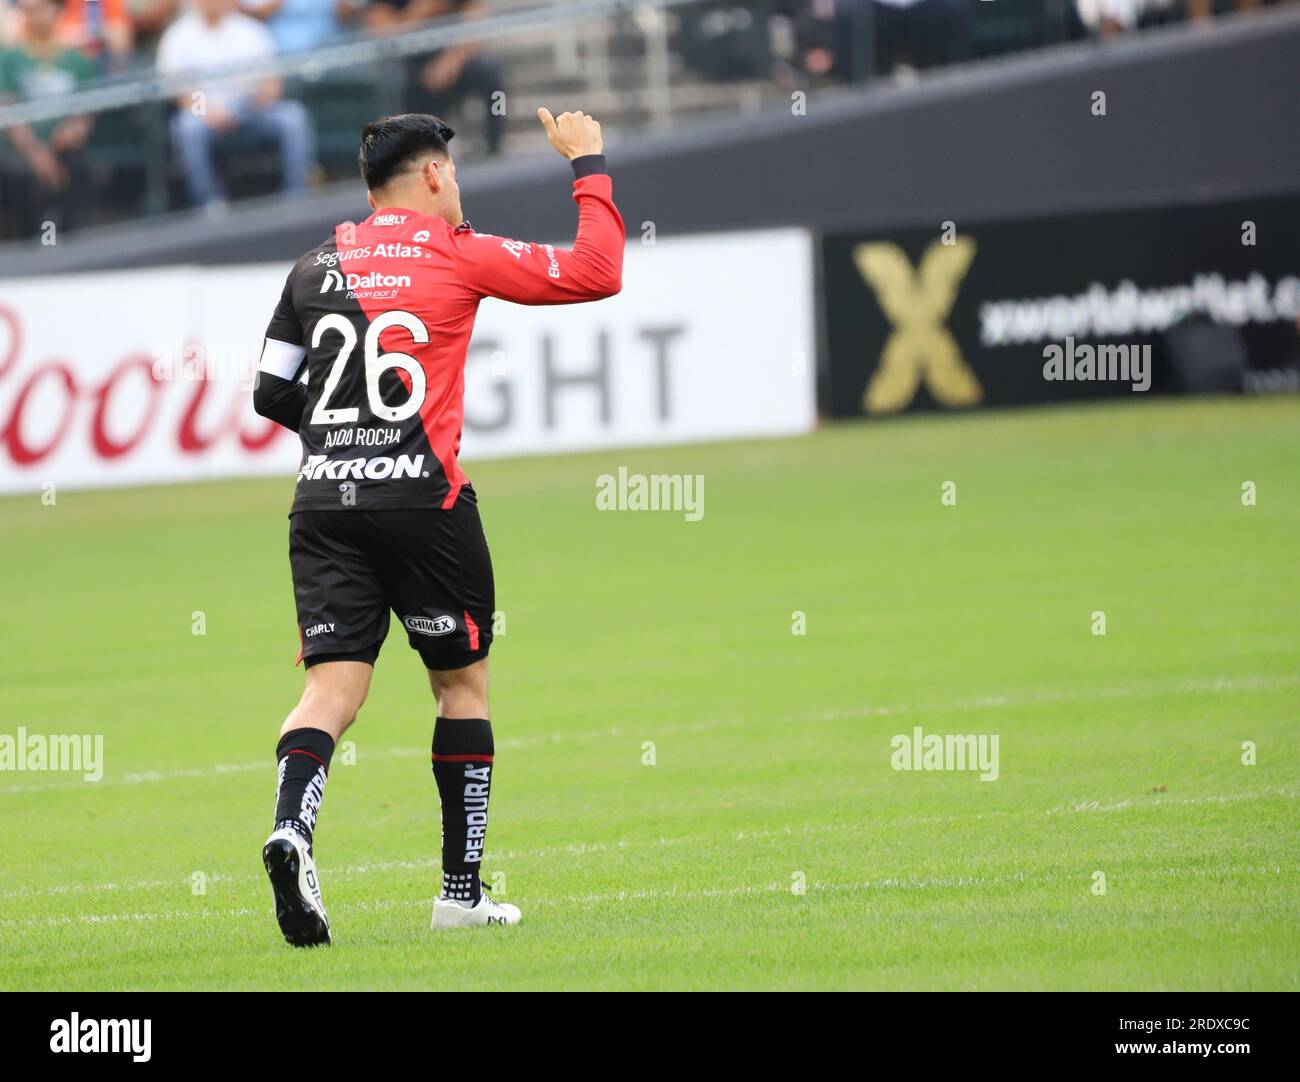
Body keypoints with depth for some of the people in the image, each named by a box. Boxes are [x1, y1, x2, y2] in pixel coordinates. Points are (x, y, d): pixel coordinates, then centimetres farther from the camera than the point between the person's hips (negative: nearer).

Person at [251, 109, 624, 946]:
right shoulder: (459, 255, 0)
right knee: (464, 682, 11)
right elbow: (598, 272, 2)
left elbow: (271, 393, 15)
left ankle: (292, 825, -31)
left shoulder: (316, 268, 13)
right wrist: (589, 165, 13)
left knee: (333, 686, -2)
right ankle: (463, 891, 13)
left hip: (324, 501, 4)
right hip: (422, 499, -3)